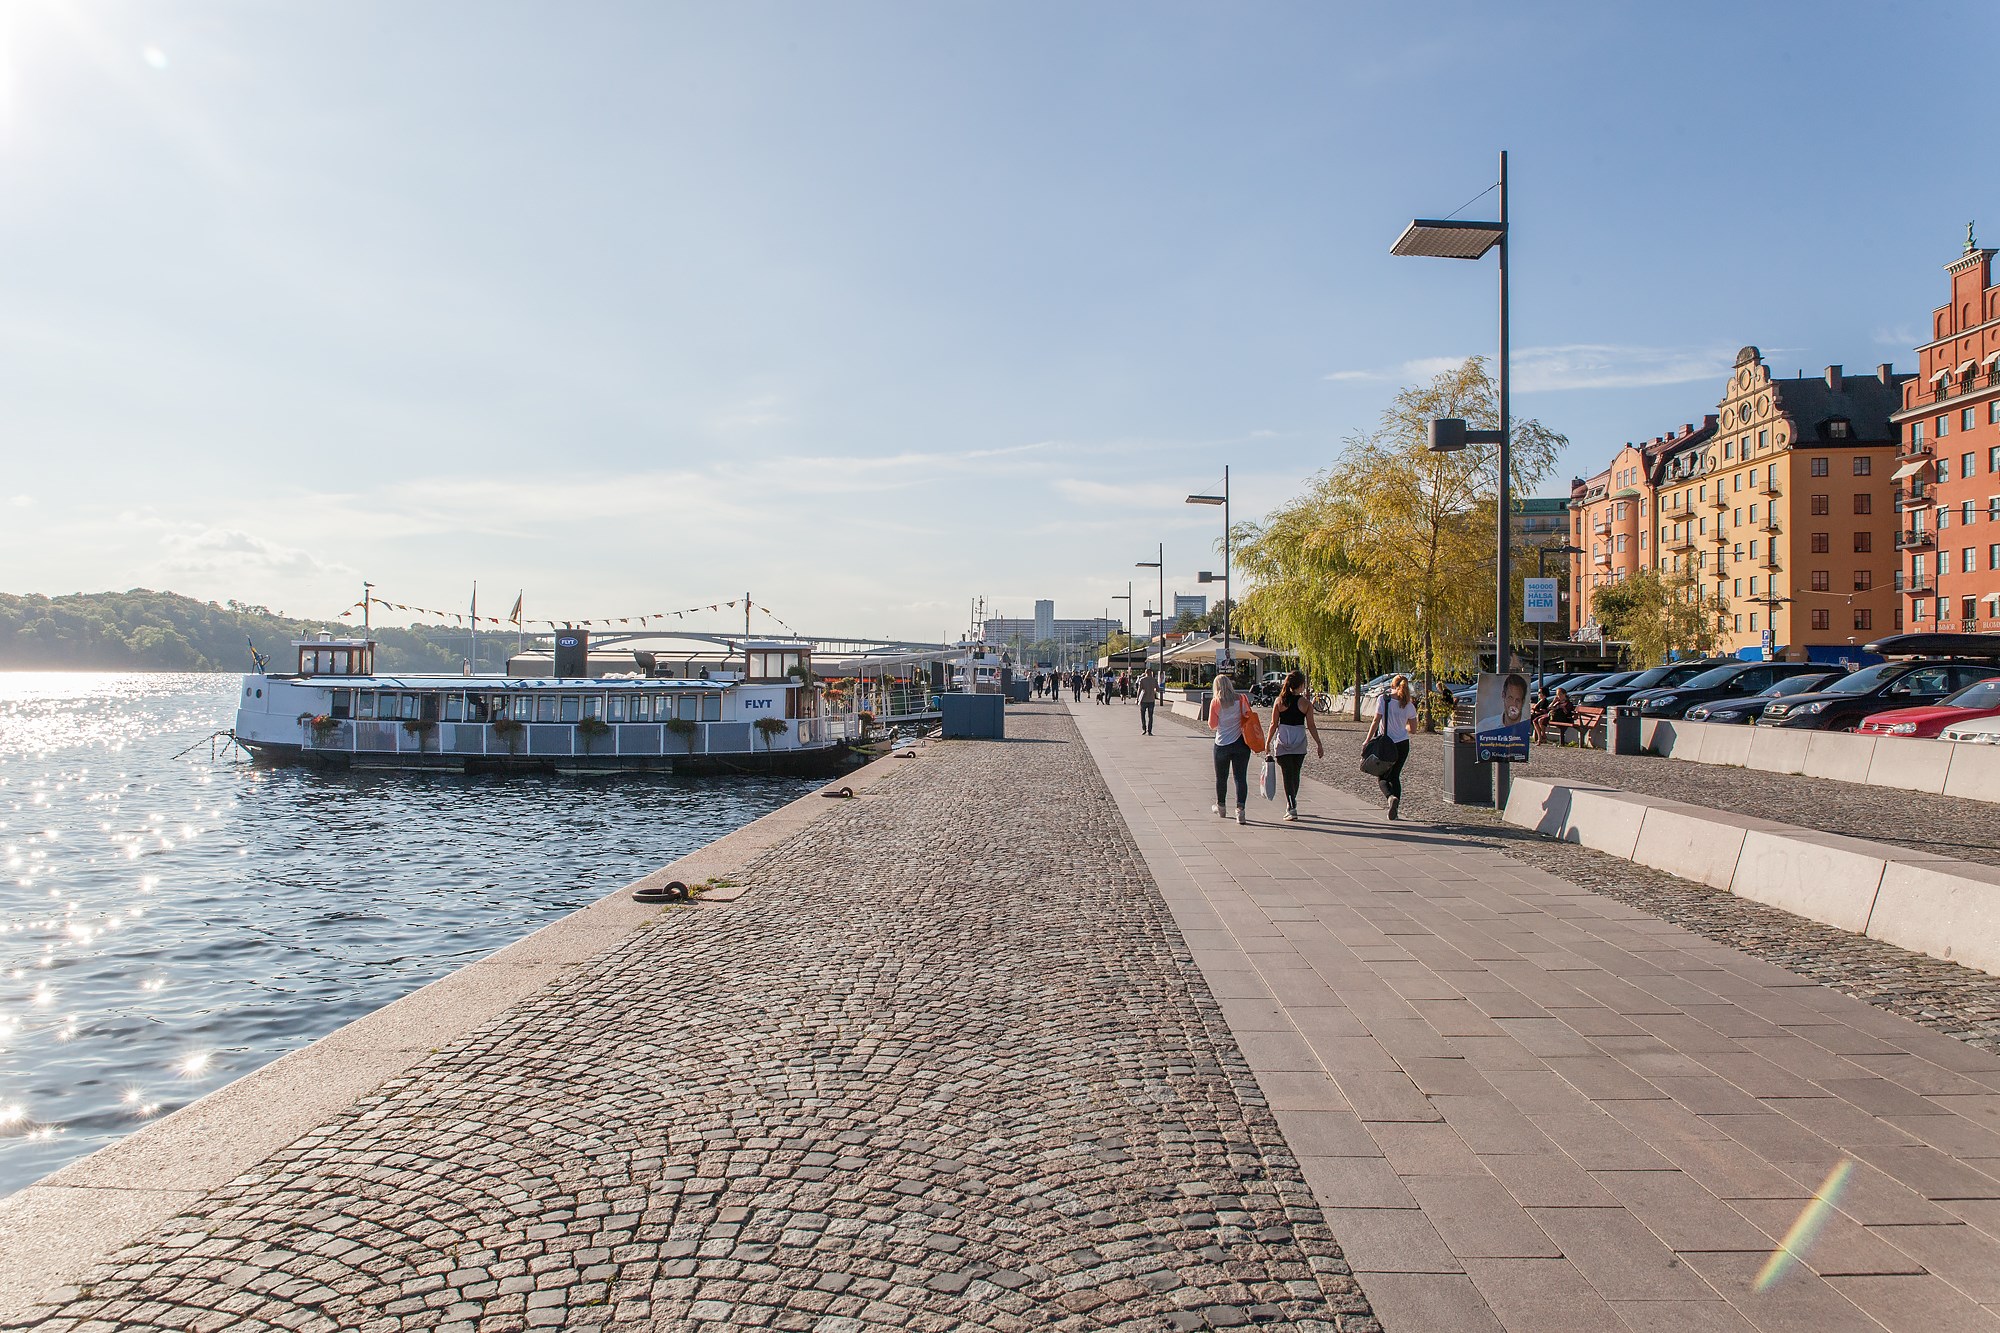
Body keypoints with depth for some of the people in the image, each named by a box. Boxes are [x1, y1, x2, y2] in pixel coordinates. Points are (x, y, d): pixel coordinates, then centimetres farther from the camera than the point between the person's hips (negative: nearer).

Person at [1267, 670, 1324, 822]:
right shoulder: (1305, 702, -4)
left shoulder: (1280, 701, -3)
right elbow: (1311, 726, -1)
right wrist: (1319, 744, 7)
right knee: (1295, 774, 16)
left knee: (1288, 775, 0)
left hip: (1282, 740, -1)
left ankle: (1292, 809, -10)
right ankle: (1291, 806, 29)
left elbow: (1274, 724, -1)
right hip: (1300, 741, 1)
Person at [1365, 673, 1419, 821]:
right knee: (1395, 776, 16)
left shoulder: (1383, 699, -9)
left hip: (1386, 744, -3)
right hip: (1403, 744, 3)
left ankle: (1391, 797, -21)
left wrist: (1368, 741, -8)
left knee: (1382, 777, 9)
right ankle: (1395, 809, 8)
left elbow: (1376, 721, -13)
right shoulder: (1408, 704, 0)